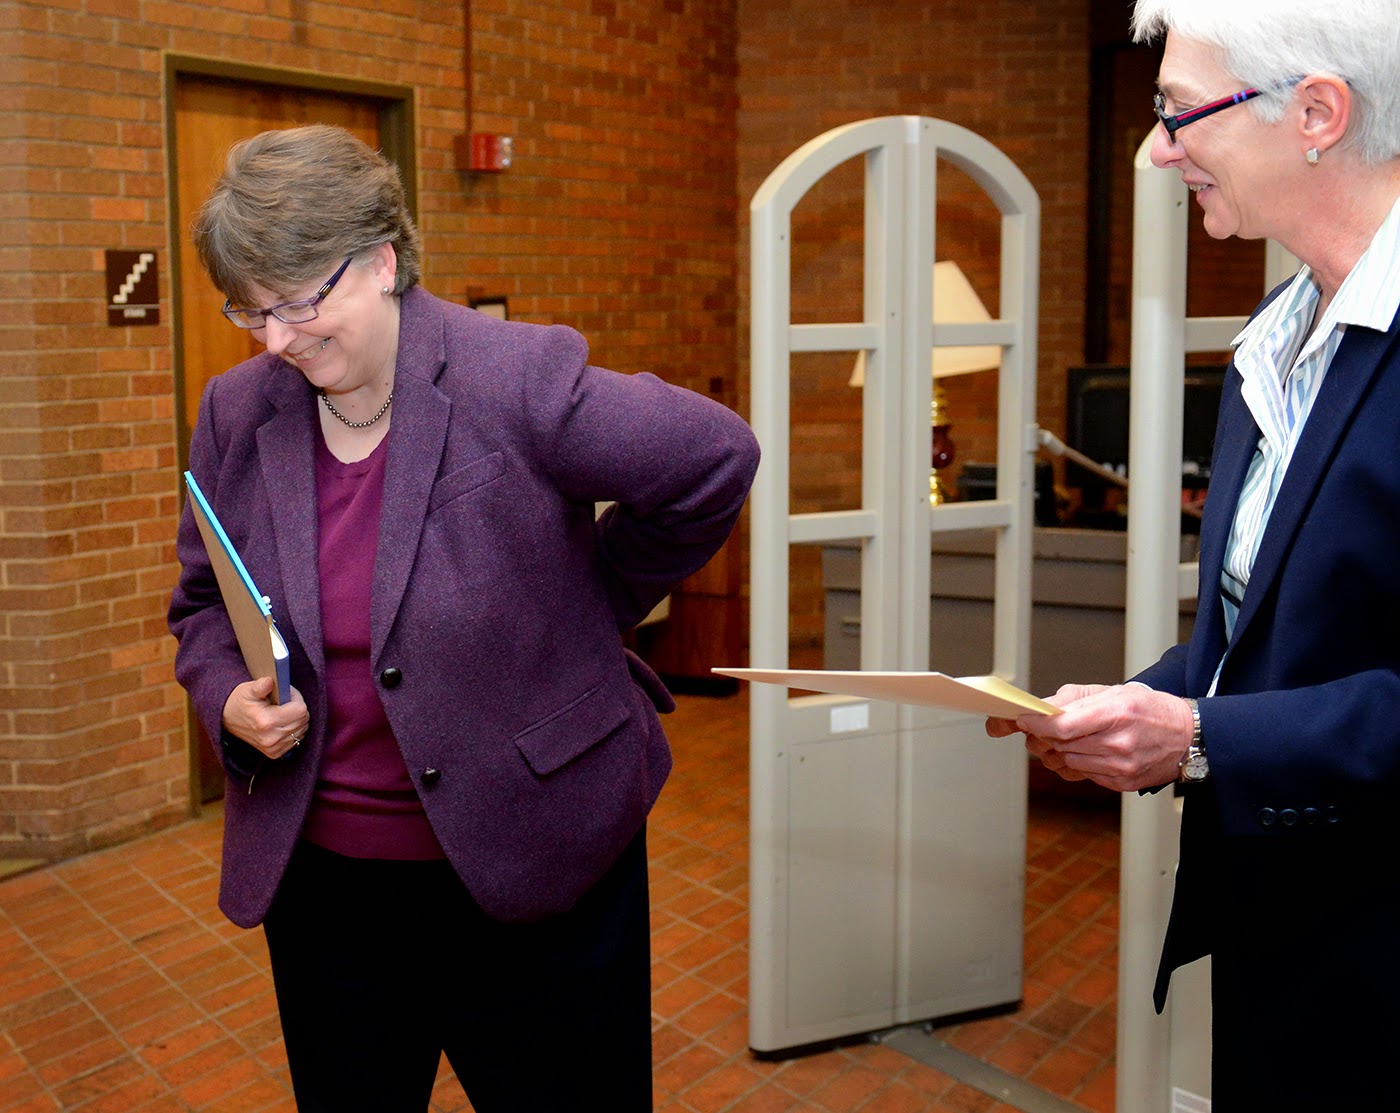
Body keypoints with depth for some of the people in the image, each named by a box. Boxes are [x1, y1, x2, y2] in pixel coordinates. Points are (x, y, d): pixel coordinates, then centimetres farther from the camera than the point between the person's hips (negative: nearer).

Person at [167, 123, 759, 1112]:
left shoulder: (516, 378, -18)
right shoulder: (237, 414, 0)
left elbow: (717, 462, -10)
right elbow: (203, 604, 13)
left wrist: (590, 610, -1)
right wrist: (230, 697, -9)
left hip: (533, 860, -4)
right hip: (319, 871, 5)